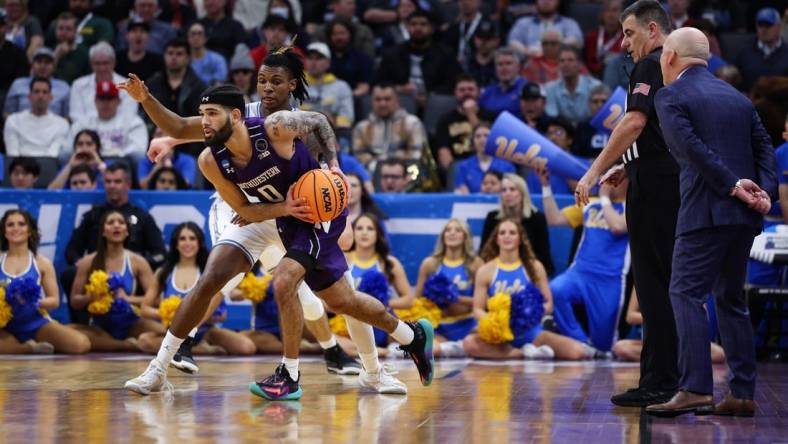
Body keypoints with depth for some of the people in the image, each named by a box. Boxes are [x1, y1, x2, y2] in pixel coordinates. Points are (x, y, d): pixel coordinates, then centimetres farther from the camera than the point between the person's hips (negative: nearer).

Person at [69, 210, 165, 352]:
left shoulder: (138, 262, 1)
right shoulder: (88, 262, 2)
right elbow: (74, 301, 4)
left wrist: (127, 298, -21)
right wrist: (91, 297, -18)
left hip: (130, 325, -1)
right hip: (99, 327, 2)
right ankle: (129, 345, -23)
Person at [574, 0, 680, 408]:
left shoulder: (651, 66, -9)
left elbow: (635, 122, -21)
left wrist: (595, 171, -19)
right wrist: (628, 167, 21)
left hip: (655, 190, -9)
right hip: (682, 187, 9)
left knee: (654, 286, -7)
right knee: (674, 285, 11)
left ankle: (659, 382, -7)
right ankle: (678, 378, 13)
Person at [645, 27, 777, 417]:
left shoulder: (670, 96, -1)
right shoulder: (737, 97, 19)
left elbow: (692, 148, -14)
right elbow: (764, 146, 8)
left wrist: (733, 186, -13)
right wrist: (765, 191, -4)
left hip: (706, 211, -7)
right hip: (745, 215, 7)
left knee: (686, 294, -7)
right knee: (731, 298, 14)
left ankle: (695, 389, -19)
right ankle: (742, 393, 12)